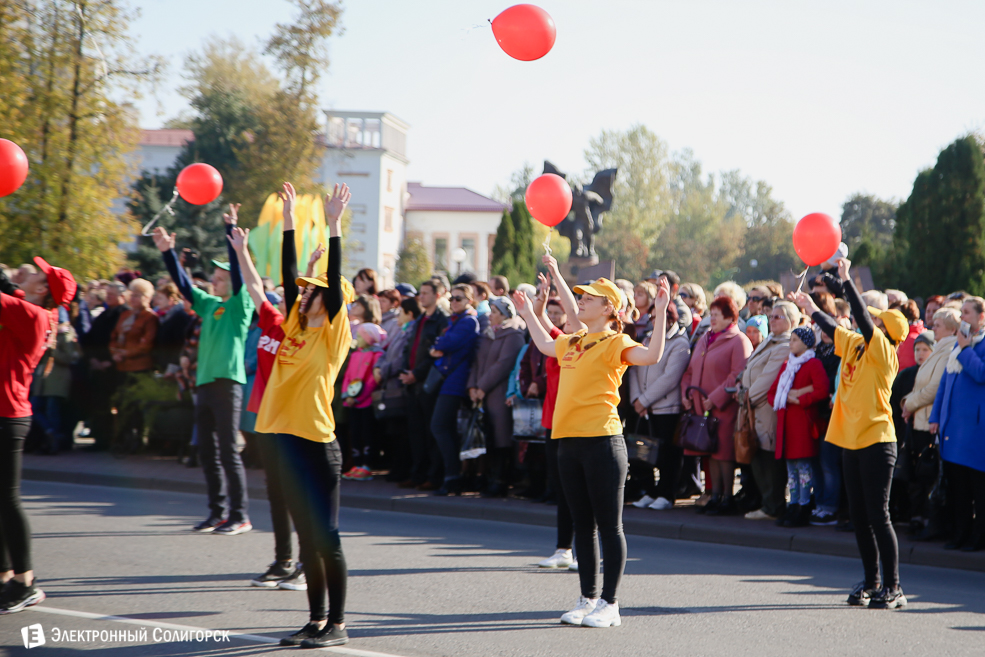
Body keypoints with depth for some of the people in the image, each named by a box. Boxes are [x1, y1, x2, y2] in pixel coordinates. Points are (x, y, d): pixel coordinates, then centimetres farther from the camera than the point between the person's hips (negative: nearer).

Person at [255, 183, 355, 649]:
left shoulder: (333, 335, -7)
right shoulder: (296, 326, 12)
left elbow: (336, 285, -17)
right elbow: (290, 276, 15)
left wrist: (333, 228, -19)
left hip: (317, 444, -8)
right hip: (289, 439, 8)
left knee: (325, 536, -2)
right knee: (306, 536, 12)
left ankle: (337, 624, 4)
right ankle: (316, 619, 19)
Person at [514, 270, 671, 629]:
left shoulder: (614, 342, -6)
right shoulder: (572, 343, 16)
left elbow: (651, 356, -25)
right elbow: (545, 345, 40)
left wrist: (660, 313, -29)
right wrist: (528, 314, 44)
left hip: (602, 441, -8)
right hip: (569, 440, 8)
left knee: (609, 525, -2)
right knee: (583, 524, 12)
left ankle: (609, 605, 3)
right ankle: (588, 598, 20)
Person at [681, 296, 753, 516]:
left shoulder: (738, 341, -7)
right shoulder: (704, 340, 18)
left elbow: (737, 376, -16)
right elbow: (691, 370, 22)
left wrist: (715, 398, -19)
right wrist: (686, 393, 5)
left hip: (725, 408, -7)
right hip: (701, 407, 8)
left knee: (724, 452, -6)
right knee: (711, 452, 10)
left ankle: (727, 499, 0)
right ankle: (715, 496, 16)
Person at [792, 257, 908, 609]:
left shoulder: (883, 352, -11)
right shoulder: (855, 346, 10)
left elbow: (863, 319, -22)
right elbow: (834, 328, 26)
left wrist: (845, 280, -18)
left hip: (877, 442, -8)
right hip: (852, 441, 8)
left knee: (878, 516, -6)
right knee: (859, 517, 11)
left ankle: (892, 588, 0)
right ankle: (871, 582, 20)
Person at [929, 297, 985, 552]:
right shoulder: (960, 343, 18)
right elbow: (946, 380, 21)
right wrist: (936, 416, 17)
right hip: (952, 423, 8)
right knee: (956, 481, 9)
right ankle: (961, 533, 16)